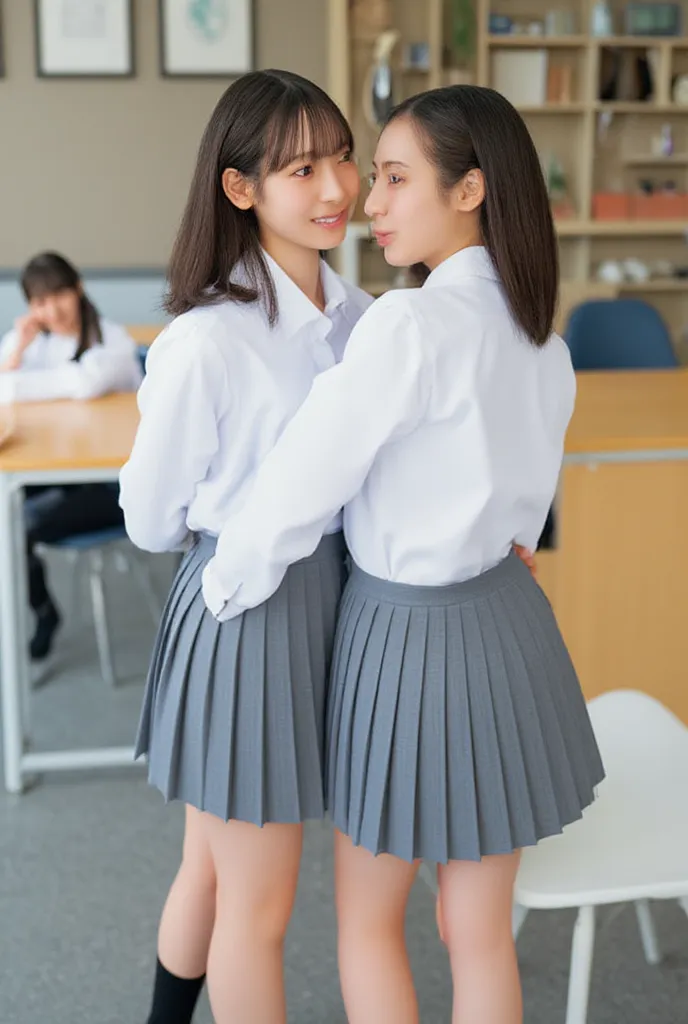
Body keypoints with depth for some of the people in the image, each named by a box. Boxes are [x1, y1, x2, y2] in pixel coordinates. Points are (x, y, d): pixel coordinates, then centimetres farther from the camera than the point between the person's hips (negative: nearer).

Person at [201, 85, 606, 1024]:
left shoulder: (410, 324, -22)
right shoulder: (541, 337, 3)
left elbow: (300, 487, -19)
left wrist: (224, 587, -3)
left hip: (409, 636, -7)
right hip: (506, 620, 7)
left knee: (369, 922, 17)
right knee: (480, 934, 18)